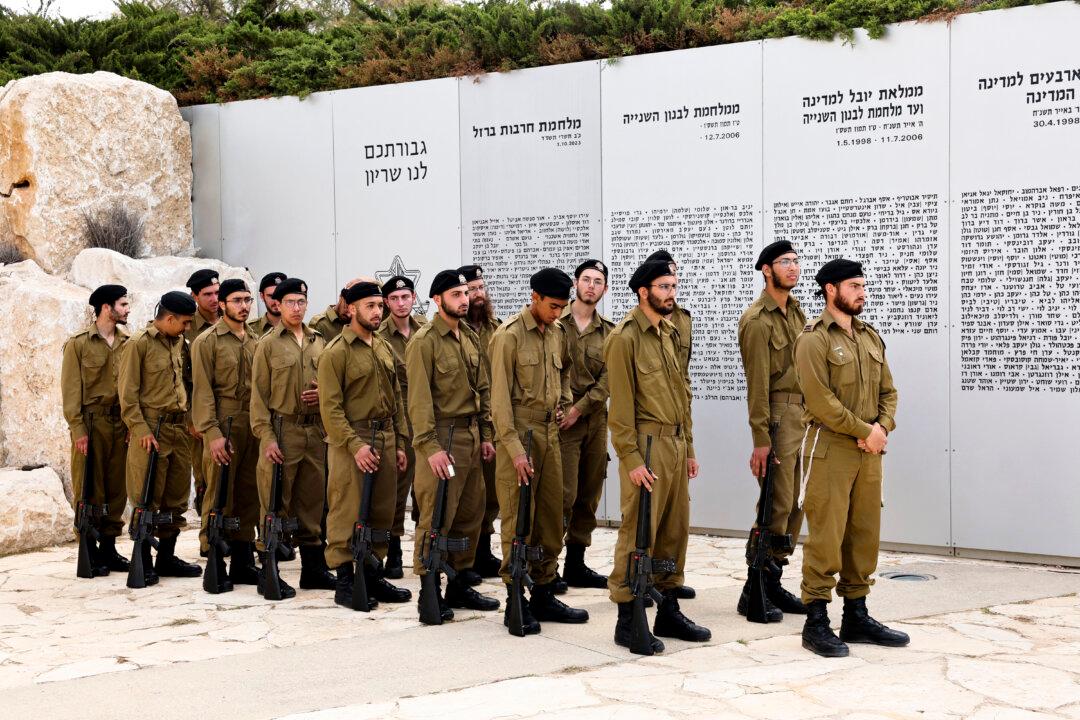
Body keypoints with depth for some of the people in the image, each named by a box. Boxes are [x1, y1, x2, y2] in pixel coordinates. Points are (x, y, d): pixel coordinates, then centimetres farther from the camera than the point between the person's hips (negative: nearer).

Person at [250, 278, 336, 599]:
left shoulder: (319, 342, 12)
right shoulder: (268, 343, -2)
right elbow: (259, 394, -5)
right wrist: (266, 436, -13)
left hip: (316, 431, 5)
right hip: (282, 430, -5)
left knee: (312, 500, 11)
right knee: (275, 503, -2)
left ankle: (313, 567, 21)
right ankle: (268, 573, 4)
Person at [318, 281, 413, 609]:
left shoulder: (385, 348, 14)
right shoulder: (336, 352, -8)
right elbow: (330, 407, -13)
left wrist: (400, 443, 12)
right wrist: (355, 445, -19)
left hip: (386, 439, 7)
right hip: (351, 441, -7)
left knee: (382, 513, 10)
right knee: (347, 514, -2)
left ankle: (373, 576, 20)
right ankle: (345, 583, 7)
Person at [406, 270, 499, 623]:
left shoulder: (471, 338, 13)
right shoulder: (425, 341, -10)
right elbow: (419, 399, -14)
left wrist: (486, 434, 11)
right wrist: (430, 447, -19)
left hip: (471, 437, 8)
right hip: (442, 438, -8)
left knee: (470, 514, 11)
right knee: (437, 518, -4)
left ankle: (458, 585, 22)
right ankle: (429, 591, 5)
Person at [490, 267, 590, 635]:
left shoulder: (558, 332, 9)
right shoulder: (509, 334, -11)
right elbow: (500, 398, -15)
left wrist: (563, 401, 12)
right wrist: (515, 449, -19)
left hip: (550, 433, 7)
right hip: (519, 435, -7)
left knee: (550, 519, 9)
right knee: (518, 521, -3)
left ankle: (543, 595, 19)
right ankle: (515, 601, 4)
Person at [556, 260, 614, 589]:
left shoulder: (608, 332, 9)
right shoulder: (554, 322, -1)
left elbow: (608, 378, -1)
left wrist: (578, 408, -12)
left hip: (595, 419, 5)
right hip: (561, 419, -4)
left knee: (589, 496, 8)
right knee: (565, 494, -10)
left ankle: (576, 564, 17)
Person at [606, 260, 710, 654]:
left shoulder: (670, 334, 16)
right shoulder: (626, 336, -9)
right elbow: (621, 403, -13)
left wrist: (689, 448, 17)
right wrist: (631, 458, -17)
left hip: (676, 444, 8)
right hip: (647, 446, -8)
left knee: (675, 530, 11)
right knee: (638, 533, -5)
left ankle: (668, 610, 21)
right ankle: (627, 620, 2)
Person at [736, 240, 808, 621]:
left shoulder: (796, 310, 15)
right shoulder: (757, 319, -11)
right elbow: (757, 382, -14)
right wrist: (760, 439, -17)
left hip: (803, 413, 8)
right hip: (778, 414, -8)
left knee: (795, 504, 8)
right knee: (778, 504, -8)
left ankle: (773, 585, 16)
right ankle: (754, 591, 0)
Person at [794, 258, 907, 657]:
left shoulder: (870, 337, 15)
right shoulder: (813, 339, -8)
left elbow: (887, 390, 15)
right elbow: (821, 400, -16)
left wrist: (883, 427, -4)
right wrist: (865, 431, -14)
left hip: (868, 451, 7)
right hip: (829, 449, -7)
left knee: (864, 535, 11)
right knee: (825, 538, -6)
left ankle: (856, 617, 21)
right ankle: (816, 623, 1)